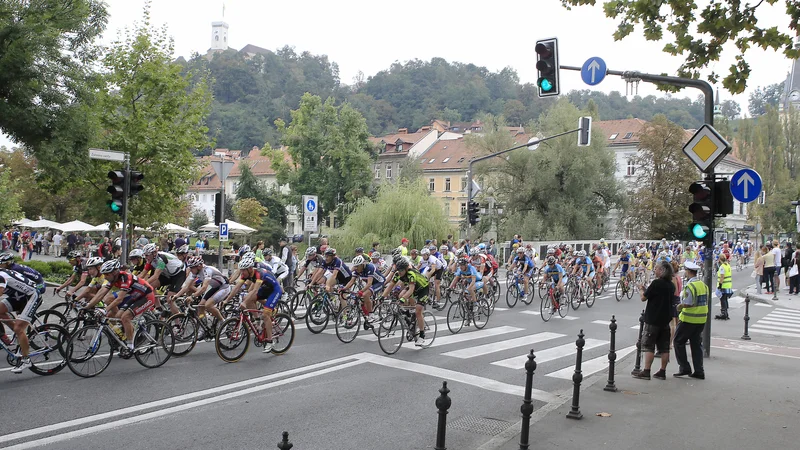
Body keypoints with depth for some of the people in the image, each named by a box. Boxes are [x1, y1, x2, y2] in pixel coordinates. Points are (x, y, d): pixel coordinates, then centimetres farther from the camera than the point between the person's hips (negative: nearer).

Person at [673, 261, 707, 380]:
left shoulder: (690, 285, -17)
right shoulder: (703, 285, 9)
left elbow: (688, 304, -21)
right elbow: (706, 302, 12)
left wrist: (680, 306, -2)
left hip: (689, 319, -8)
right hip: (702, 319, 8)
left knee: (678, 341, 5)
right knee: (697, 344, 13)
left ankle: (684, 367, 4)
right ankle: (699, 371, 13)